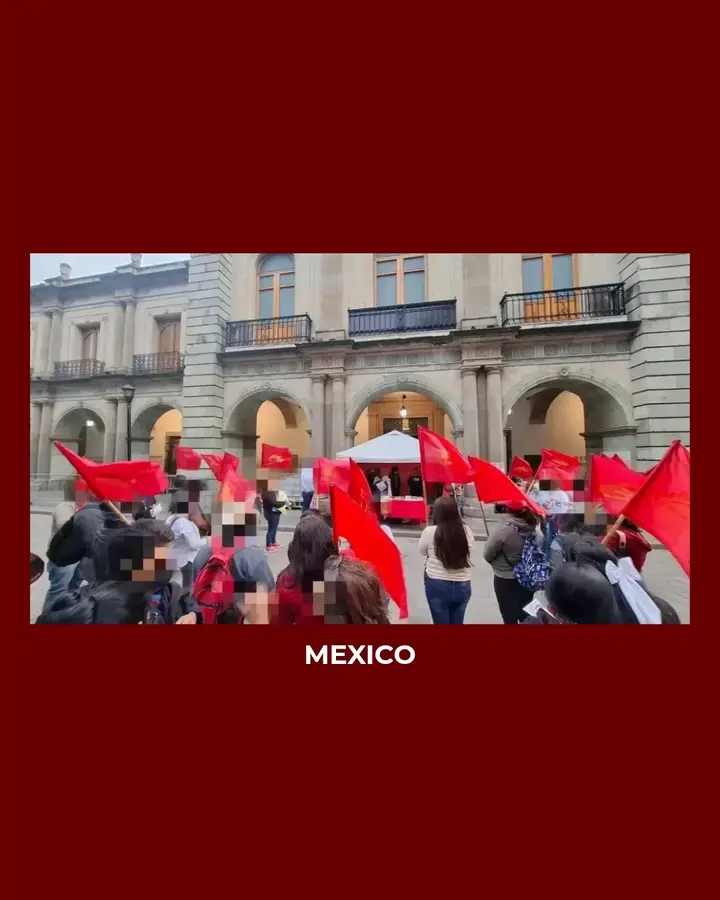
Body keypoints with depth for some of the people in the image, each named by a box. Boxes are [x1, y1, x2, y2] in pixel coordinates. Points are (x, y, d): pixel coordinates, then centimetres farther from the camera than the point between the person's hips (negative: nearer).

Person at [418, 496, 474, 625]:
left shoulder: (430, 531, -17)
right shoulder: (467, 530, -8)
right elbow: (469, 553, 7)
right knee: (457, 622, 21)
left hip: (437, 585, -3)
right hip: (462, 586, 3)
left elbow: (422, 551, 1)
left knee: (441, 622, 15)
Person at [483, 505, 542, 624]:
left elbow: (487, 556, -15)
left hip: (505, 581, -5)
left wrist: (499, 564, 6)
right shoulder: (535, 529, -10)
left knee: (510, 618, 11)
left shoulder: (503, 530, -24)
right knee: (526, 616, 24)